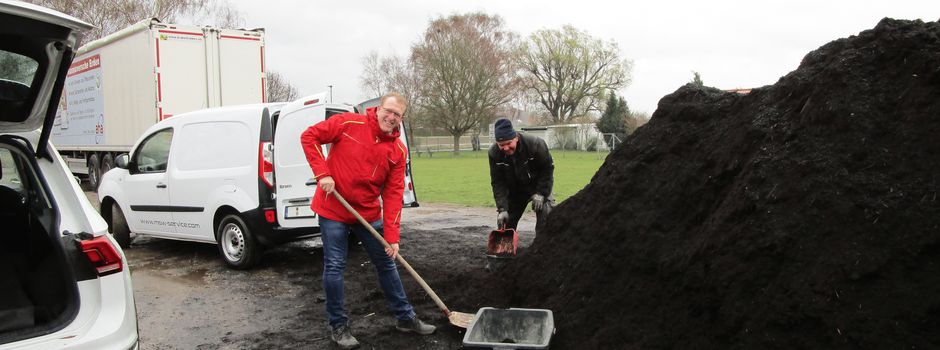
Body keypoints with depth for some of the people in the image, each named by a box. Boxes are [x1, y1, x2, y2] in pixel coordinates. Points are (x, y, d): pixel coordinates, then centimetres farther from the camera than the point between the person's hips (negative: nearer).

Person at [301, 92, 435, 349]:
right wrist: (322, 173, -19)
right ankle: (338, 326, 16)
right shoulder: (348, 123, -14)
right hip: (333, 210, -3)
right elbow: (309, 137, -8)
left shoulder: (398, 150, -6)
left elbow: (393, 194, -7)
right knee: (335, 267, 0)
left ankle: (405, 317, 26)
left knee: (386, 263, 11)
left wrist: (392, 236, -12)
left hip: (369, 213, 4)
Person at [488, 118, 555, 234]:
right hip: (514, 191, 3)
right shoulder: (494, 153, -20)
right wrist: (502, 208, -23)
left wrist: (540, 193, -22)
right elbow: (497, 182, -15)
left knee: (546, 220, -18)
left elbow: (548, 168, -16)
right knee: (504, 224, 6)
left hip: (538, 186, -3)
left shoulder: (535, 144, -30)